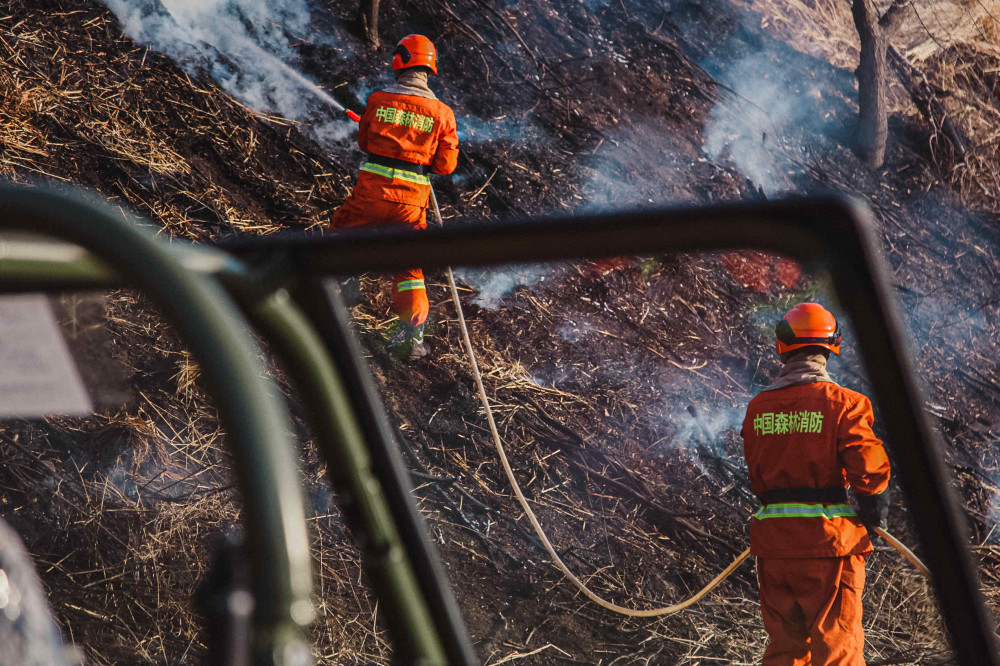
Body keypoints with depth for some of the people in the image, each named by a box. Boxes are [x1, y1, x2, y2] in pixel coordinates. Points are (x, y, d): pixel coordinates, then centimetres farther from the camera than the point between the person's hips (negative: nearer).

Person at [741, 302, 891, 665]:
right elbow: (868, 469, -14)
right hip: (828, 539, -4)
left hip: (773, 541, 4)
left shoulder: (758, 407, 5)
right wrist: (874, 511, 3)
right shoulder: (841, 403, -10)